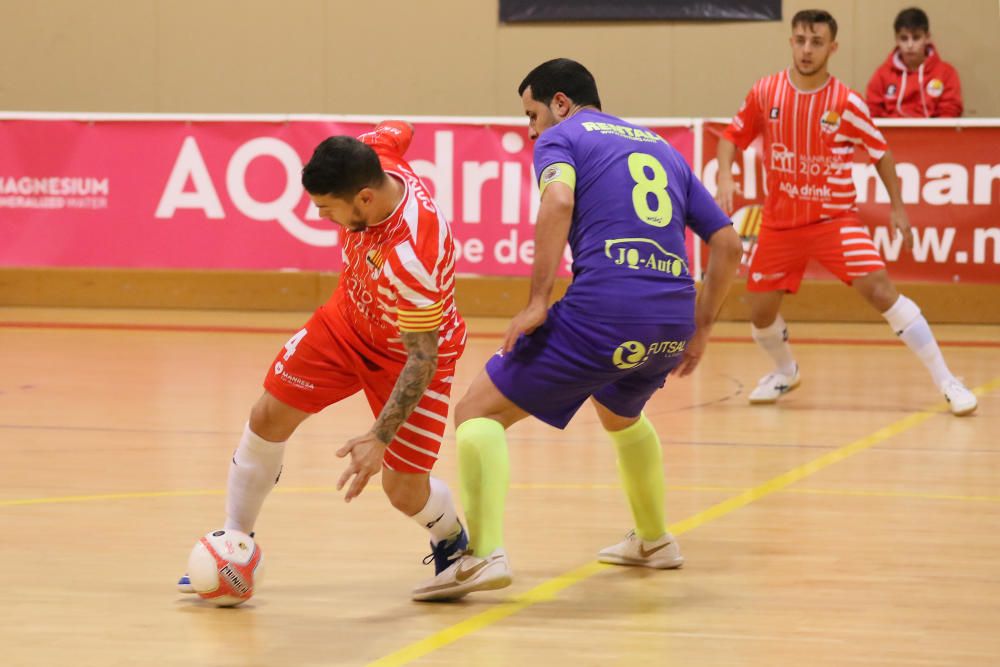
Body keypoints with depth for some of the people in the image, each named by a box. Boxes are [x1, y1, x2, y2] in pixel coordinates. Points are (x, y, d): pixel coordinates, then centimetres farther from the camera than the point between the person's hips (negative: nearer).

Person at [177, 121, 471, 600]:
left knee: (405, 492, -4)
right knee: (268, 418, 1)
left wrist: (379, 438, -33)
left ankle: (453, 542, 31)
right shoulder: (375, 151, -25)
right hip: (348, 319, 7)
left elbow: (422, 357, -33)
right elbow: (397, 131, 1)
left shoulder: (412, 258, -42)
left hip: (411, 350, -7)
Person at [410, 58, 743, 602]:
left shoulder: (561, 137, 9)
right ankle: (654, 540, 48)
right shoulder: (660, 148, 27)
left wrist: (537, 302, -15)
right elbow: (727, 243, 22)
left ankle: (483, 554, -16)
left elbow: (559, 200, -15)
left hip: (602, 312, -7)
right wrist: (699, 329, 26)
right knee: (619, 413, 38)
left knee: (478, 413, 2)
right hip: (672, 323, 7)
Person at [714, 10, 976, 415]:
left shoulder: (846, 103, -11)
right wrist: (725, 176, -9)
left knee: (880, 290, -20)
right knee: (760, 312, 7)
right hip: (779, 222, 3)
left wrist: (897, 207, 0)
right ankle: (785, 371, 41)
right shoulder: (765, 93, -5)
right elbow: (733, 136, 9)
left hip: (834, 218, -3)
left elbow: (881, 153, 2)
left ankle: (947, 383, -15)